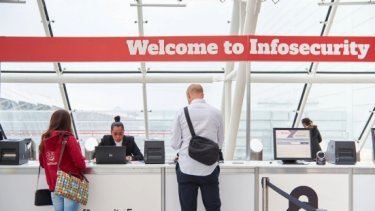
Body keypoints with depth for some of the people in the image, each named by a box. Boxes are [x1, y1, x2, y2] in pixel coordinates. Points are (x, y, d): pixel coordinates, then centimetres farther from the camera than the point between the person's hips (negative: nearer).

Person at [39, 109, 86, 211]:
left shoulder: (45, 140, 4)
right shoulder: (69, 139, -12)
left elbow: (42, 164, 16)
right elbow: (80, 162, -16)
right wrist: (82, 168, 4)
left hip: (54, 186, 5)